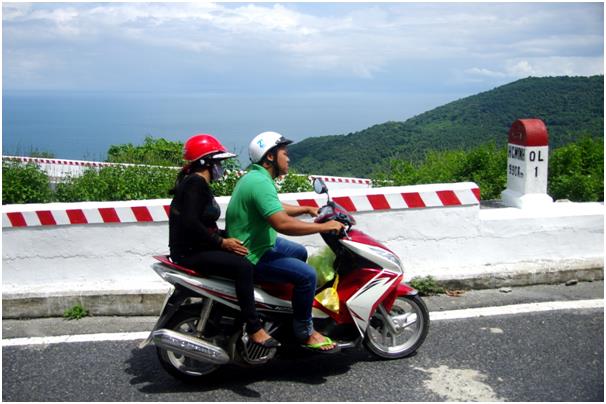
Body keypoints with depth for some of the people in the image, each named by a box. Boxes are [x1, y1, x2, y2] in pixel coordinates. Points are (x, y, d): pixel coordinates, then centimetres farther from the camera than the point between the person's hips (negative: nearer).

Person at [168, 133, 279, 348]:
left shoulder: (198, 183, 17)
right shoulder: (195, 182, -15)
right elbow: (189, 223, -26)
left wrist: (225, 238, 8)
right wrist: (222, 242, -21)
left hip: (196, 248, 11)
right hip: (190, 252, -11)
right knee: (243, 266, -25)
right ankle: (254, 328, -20)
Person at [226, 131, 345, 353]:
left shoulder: (257, 177, 10)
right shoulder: (260, 183, -24)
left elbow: (276, 208, 27)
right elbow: (282, 223, -35)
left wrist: (307, 209, 20)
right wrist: (323, 227, -27)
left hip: (261, 242, 11)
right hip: (252, 256, -11)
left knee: (300, 253, 27)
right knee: (307, 275, -21)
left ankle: (295, 299, 42)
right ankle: (304, 333, -4)